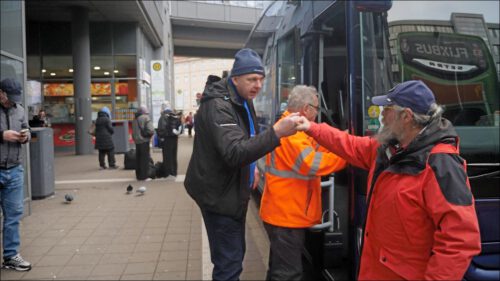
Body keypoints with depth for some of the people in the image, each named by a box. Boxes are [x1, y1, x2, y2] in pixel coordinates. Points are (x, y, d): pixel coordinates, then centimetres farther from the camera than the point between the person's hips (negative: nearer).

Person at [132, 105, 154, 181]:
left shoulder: (135, 119, 9)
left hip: (137, 141, 6)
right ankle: (144, 176, 2)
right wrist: (149, 135, -1)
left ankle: (139, 175, 20)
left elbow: (133, 131, 13)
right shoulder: (146, 118, -12)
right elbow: (150, 130, -19)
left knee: (138, 158, 13)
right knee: (145, 158, 1)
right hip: (144, 141, -6)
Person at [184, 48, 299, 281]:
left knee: (235, 253, 21)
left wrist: (251, 166, 9)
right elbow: (234, 153, -38)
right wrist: (277, 132, -45)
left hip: (233, 190, 10)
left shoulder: (243, 100, 7)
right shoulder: (218, 107, -24)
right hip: (218, 193, -10)